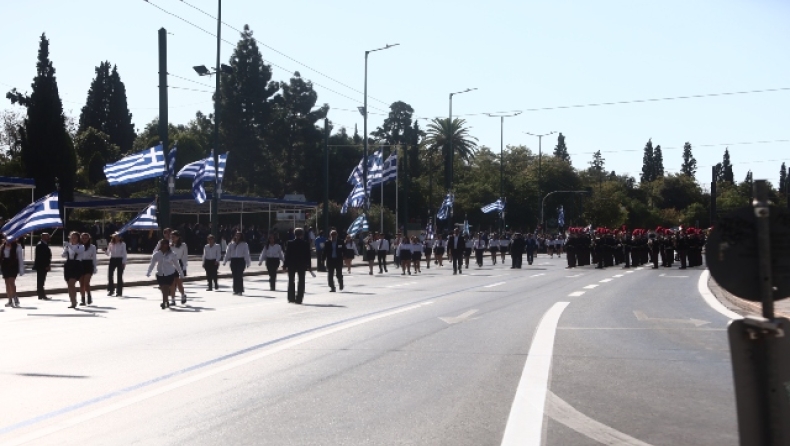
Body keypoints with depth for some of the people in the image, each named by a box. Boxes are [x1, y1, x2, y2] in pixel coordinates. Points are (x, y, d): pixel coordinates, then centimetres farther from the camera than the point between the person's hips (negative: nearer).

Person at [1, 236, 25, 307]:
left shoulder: (17, 246, -4)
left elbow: (20, 258, -2)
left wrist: (21, 270, -4)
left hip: (13, 266, -5)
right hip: (5, 266, 5)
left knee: (11, 282, -15)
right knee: (7, 284, 7)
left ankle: (16, 300, -13)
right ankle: (10, 301, 14)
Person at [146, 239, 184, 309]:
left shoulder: (171, 254, -3)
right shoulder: (156, 254, 0)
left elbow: (176, 264, 4)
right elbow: (152, 264, -1)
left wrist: (181, 273, 7)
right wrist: (148, 272, -13)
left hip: (170, 274, -3)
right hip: (160, 274, 3)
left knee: (166, 288, -9)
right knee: (163, 289, 10)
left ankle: (164, 303, -7)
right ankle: (166, 302, 27)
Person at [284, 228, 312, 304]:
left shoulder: (289, 243, -5)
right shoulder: (306, 243, -5)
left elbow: (287, 255, -5)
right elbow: (308, 255, -3)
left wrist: (285, 265, 0)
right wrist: (309, 266, 2)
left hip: (291, 265, 1)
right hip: (302, 265, -1)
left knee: (291, 281, 13)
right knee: (301, 282, 4)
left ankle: (291, 298, 14)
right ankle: (298, 299, -2)